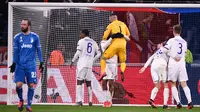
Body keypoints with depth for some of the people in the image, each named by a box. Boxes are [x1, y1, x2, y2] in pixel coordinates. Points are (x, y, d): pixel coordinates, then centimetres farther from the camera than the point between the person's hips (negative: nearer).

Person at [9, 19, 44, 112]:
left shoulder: (35, 37, 3)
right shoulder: (17, 37, 5)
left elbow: (38, 50, 9)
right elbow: (15, 51, 9)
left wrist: (41, 63, 4)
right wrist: (14, 63, 4)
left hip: (31, 65, -1)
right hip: (20, 65, 1)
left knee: (31, 85, -2)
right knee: (18, 85, -9)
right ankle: (21, 100, 18)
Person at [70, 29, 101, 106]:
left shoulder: (81, 41, -1)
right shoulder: (94, 42, 15)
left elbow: (78, 53, -8)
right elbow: (98, 54, 14)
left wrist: (72, 61, 2)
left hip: (82, 64, -5)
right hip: (89, 65, 5)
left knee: (79, 82, -4)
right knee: (88, 83, 12)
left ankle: (79, 101, -14)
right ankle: (90, 101, 7)